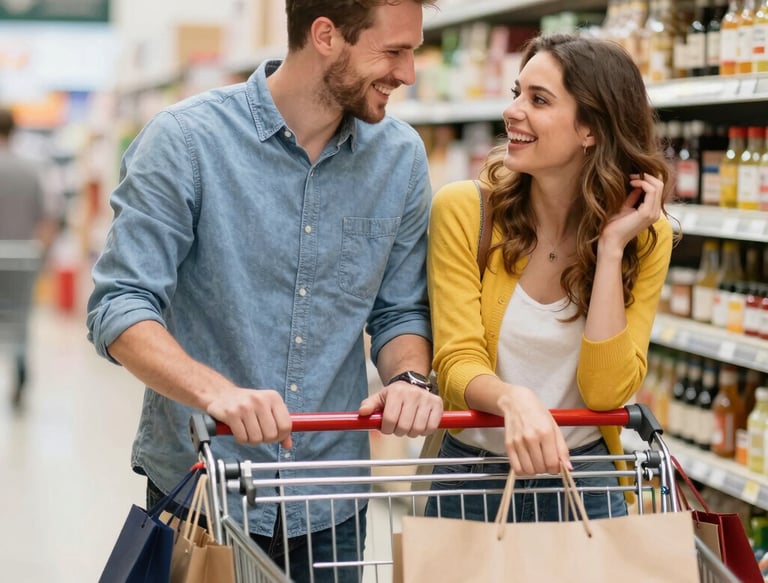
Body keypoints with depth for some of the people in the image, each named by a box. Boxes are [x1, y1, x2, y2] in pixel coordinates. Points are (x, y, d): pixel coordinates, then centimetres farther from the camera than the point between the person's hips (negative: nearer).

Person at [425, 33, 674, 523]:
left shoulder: (645, 237, -7)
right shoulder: (464, 210, -12)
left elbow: (606, 391, -15)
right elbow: (458, 363, -16)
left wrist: (611, 248, -19)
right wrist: (512, 399, -37)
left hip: (584, 482, 1)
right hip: (474, 477, -1)